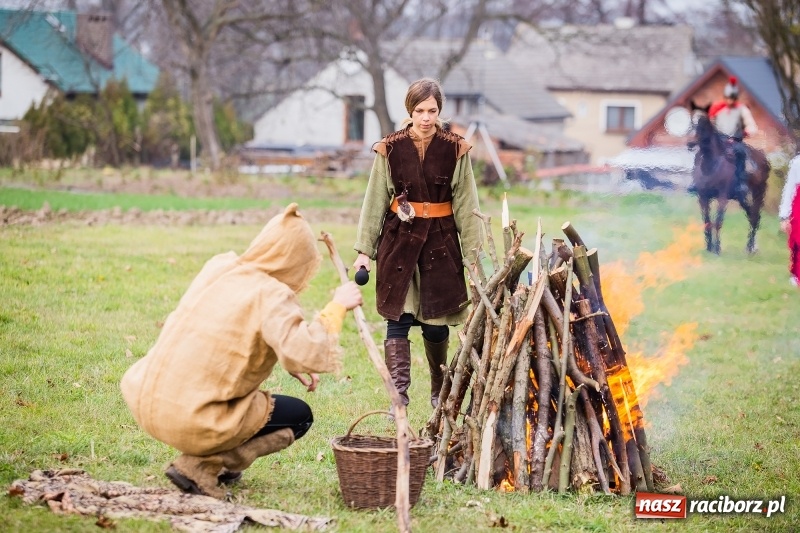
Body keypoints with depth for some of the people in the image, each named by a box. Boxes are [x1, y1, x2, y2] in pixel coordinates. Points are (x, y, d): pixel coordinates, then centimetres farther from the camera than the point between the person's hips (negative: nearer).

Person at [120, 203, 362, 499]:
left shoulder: (218, 267, 8)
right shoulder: (271, 296, -14)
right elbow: (309, 356, -26)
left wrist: (289, 363, 19)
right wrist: (336, 307, -13)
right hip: (194, 423, -8)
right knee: (300, 416, 12)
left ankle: (212, 461, 22)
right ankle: (201, 467, -3)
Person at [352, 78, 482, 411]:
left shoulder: (455, 150, -1)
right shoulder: (390, 149, -1)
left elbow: (466, 205, 2)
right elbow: (375, 202, 5)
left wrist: (472, 255, 0)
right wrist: (364, 250, 2)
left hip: (441, 242, 0)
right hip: (399, 239, 0)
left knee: (436, 323, 6)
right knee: (398, 319, -8)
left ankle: (440, 392, 28)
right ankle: (398, 397, -11)